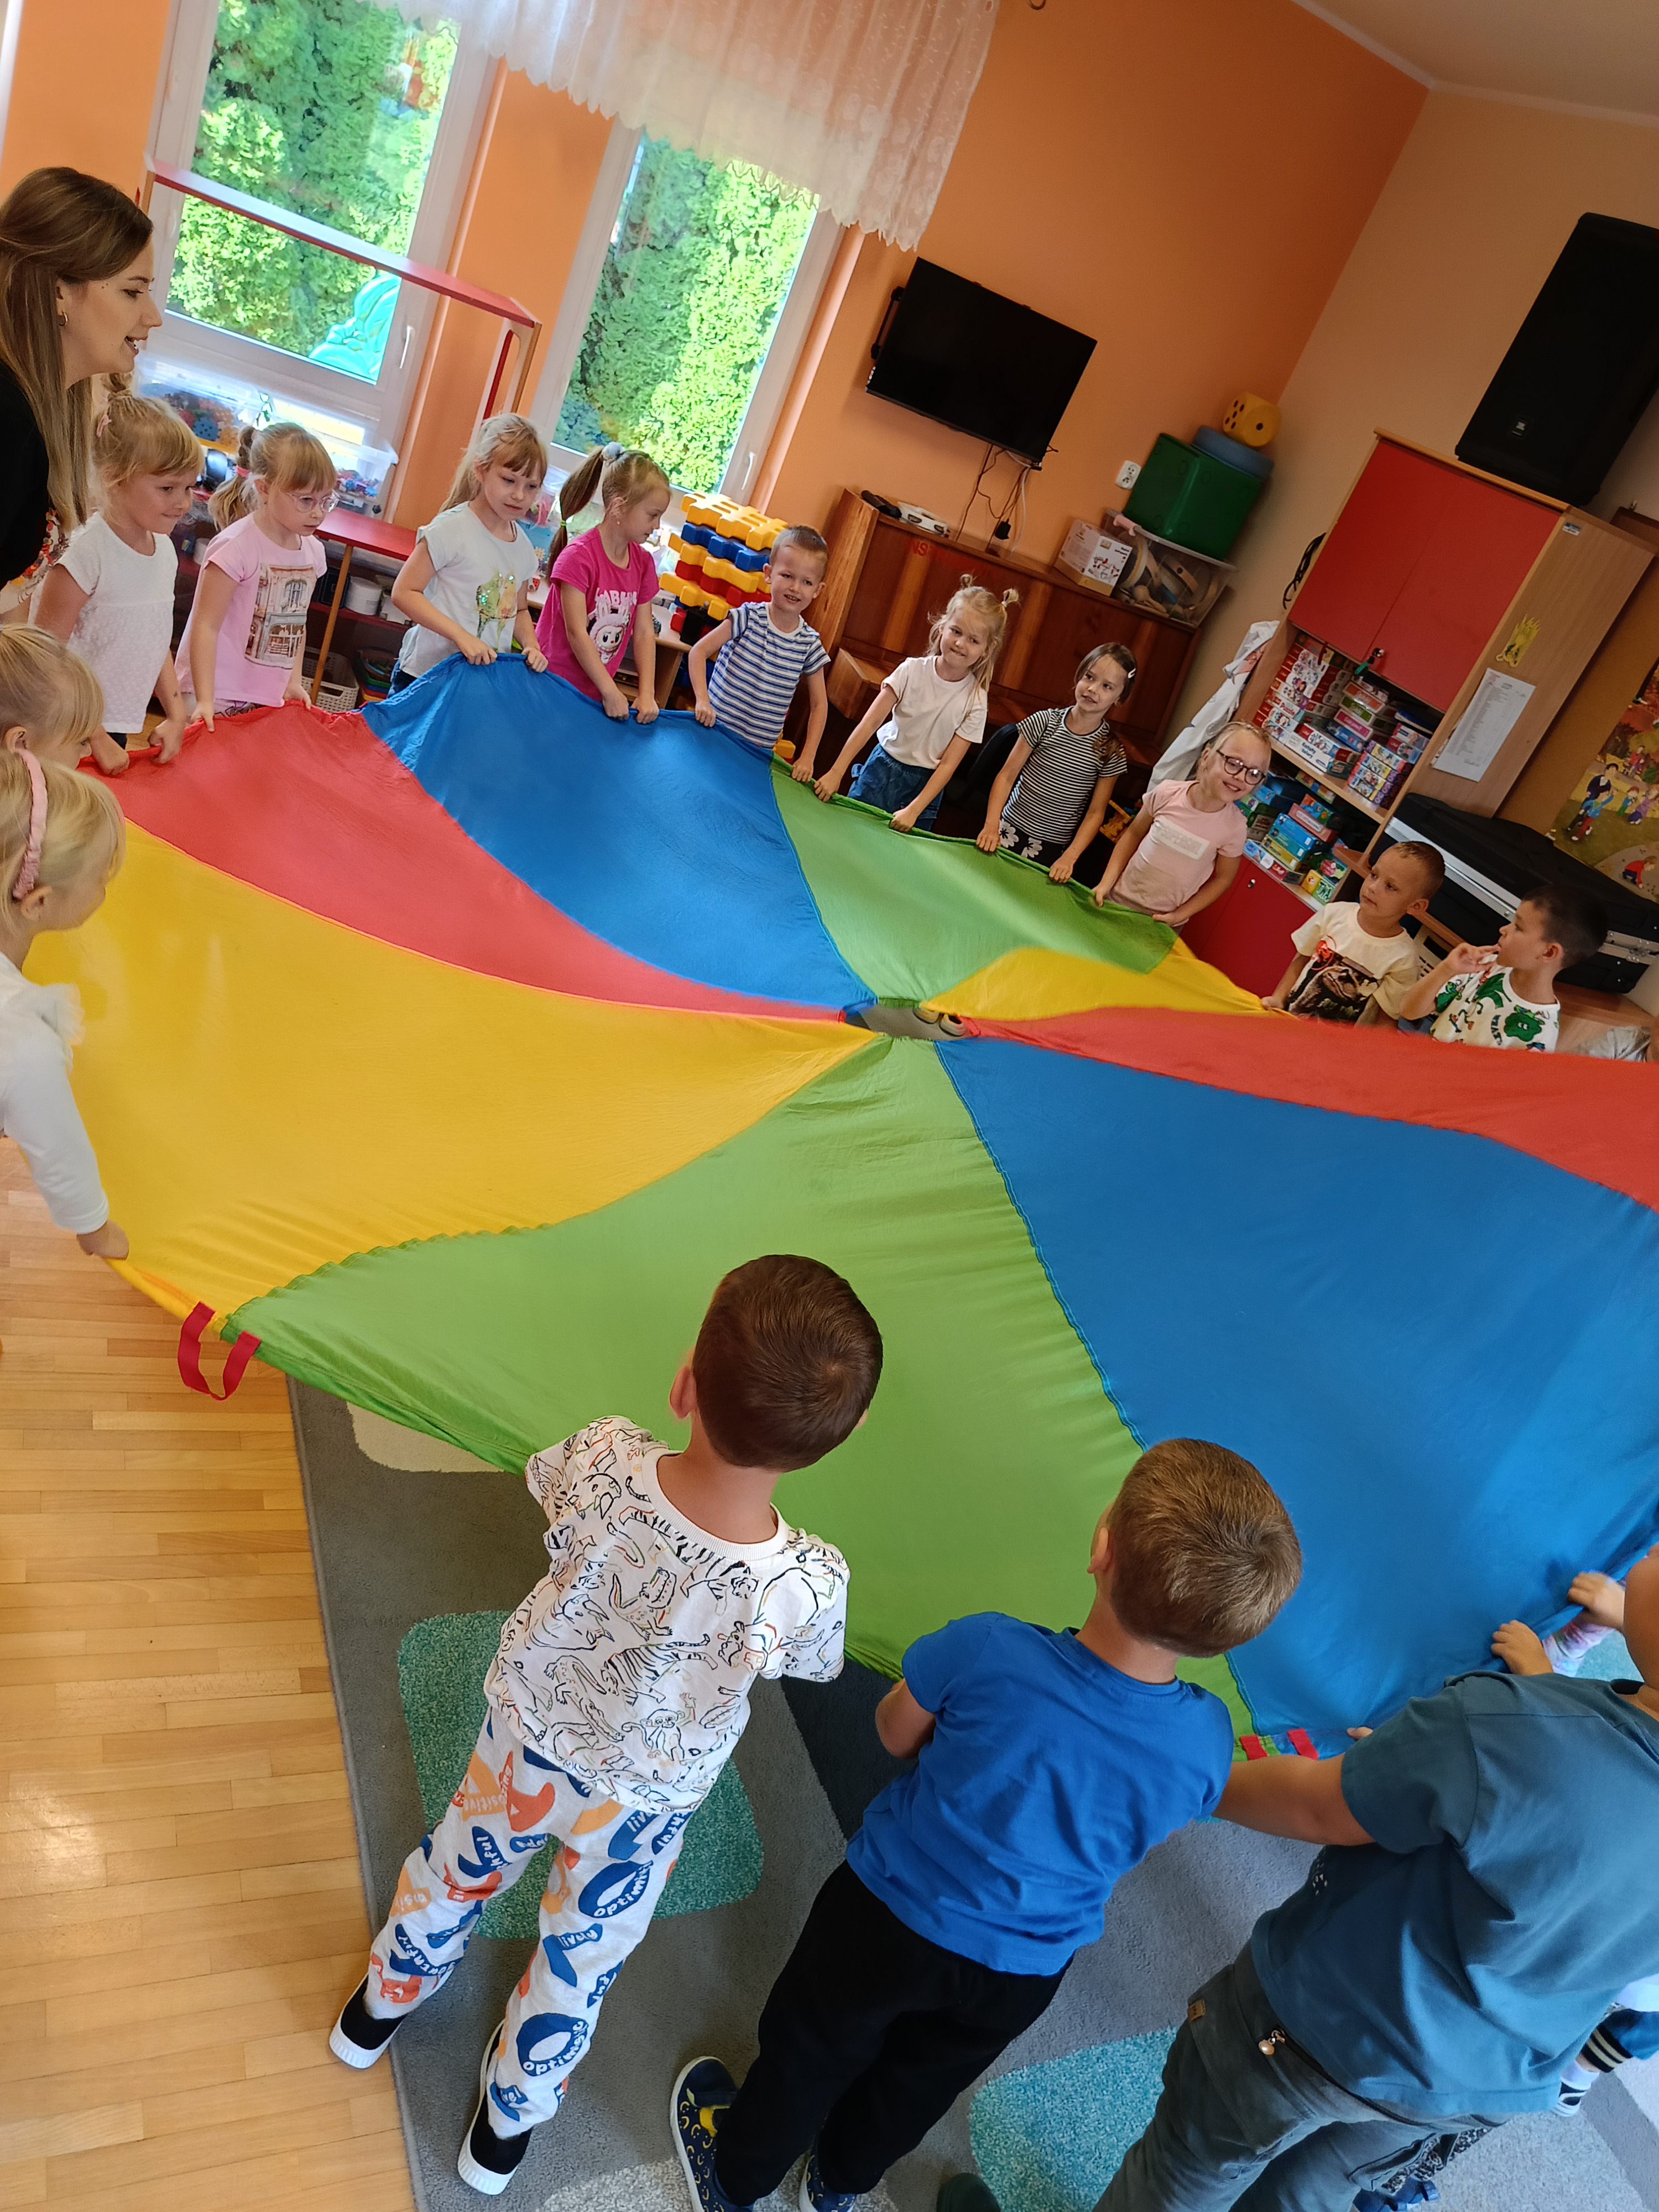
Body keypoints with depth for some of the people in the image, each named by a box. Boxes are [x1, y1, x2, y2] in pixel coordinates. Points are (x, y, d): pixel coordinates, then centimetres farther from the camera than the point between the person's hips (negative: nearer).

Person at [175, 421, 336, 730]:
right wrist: (204, 700, -22)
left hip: (270, 699, 6)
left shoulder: (312, 551, 6)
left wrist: (294, 681, 12)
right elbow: (206, 625, -16)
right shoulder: (237, 546, -15)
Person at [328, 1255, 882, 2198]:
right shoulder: (809, 1583, -39)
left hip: (531, 1730, 2)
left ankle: (381, 2005, 63)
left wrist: (689, 1416, -2)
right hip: (644, 1797, -1)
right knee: (581, 1962, 29)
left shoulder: (603, 1460, -36)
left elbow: (547, 1484, -9)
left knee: (461, 1867, 33)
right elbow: (813, 1669, -13)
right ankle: (505, 2127, 56)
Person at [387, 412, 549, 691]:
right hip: (426, 675, -5)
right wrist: (461, 635, -24)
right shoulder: (453, 527, -12)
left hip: (488, 678, 6)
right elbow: (404, 592, -15)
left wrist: (531, 645, 1)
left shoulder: (523, 546, 7)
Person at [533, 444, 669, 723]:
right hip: (552, 686, -6)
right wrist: (611, 692, -19)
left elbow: (644, 632, 3)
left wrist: (646, 694, -7)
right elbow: (576, 634, -18)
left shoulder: (643, 562, 6)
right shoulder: (579, 556, -15)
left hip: (593, 697, 6)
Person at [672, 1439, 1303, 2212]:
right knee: (920, 2079, 33)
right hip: (1022, 1976, 3)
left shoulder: (986, 1652, -37)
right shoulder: (1206, 1742, -27)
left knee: (810, 2052, 28)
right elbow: (1140, 1835, -5)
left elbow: (896, 1734, -15)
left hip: (891, 1922, -3)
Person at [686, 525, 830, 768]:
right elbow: (699, 651, -8)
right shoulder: (748, 618, -7)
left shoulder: (810, 644, 0)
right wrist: (703, 700, -23)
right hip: (715, 731, -2)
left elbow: (819, 704, 6)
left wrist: (807, 757, -2)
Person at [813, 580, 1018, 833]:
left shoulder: (975, 700, -11)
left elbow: (949, 764, -12)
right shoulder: (913, 671, -12)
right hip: (883, 766, 0)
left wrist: (913, 811, -20)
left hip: (924, 783, 0)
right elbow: (869, 723, -15)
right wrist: (836, 773, -23)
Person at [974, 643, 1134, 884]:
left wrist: (1070, 857, -14)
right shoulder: (1045, 722, -5)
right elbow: (1007, 775, -5)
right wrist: (992, 825, -16)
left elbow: (1096, 812, -3)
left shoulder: (1111, 751, -5)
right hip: (1011, 831, 1)